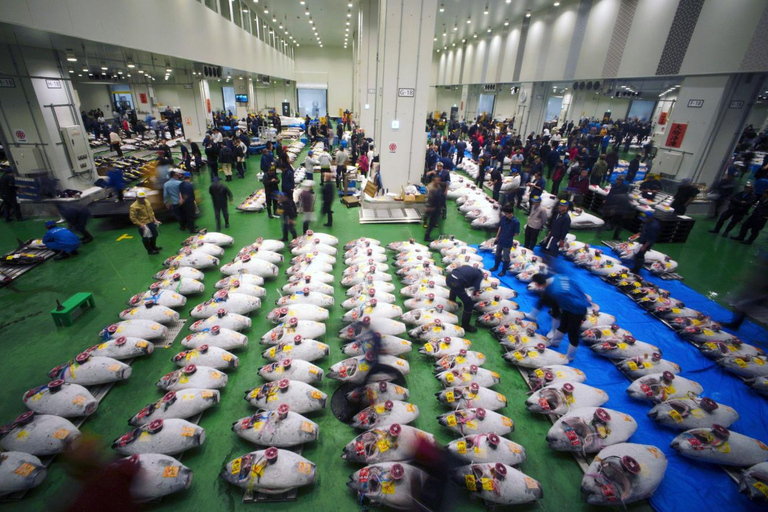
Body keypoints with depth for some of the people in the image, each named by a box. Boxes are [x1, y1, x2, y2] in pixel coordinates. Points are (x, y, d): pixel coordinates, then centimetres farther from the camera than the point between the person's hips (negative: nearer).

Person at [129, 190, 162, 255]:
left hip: (151, 222, 8)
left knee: (154, 235, 23)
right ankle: (150, 250, 26)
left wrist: (154, 219, 12)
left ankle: (153, 247, 46)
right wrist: (141, 224, -22)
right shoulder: (134, 207, -21)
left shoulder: (147, 202, 1)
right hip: (143, 225, -8)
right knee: (146, 238, 8)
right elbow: (133, 218, -18)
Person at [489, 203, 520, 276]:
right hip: (500, 240, 5)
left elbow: (517, 233, -14)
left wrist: (509, 236, -2)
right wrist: (497, 236, 10)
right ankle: (496, 266, 45)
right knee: (498, 254, 23)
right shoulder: (503, 218, -9)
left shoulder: (516, 222, -24)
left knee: (505, 257, 12)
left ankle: (504, 271, 30)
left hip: (508, 243, -5)